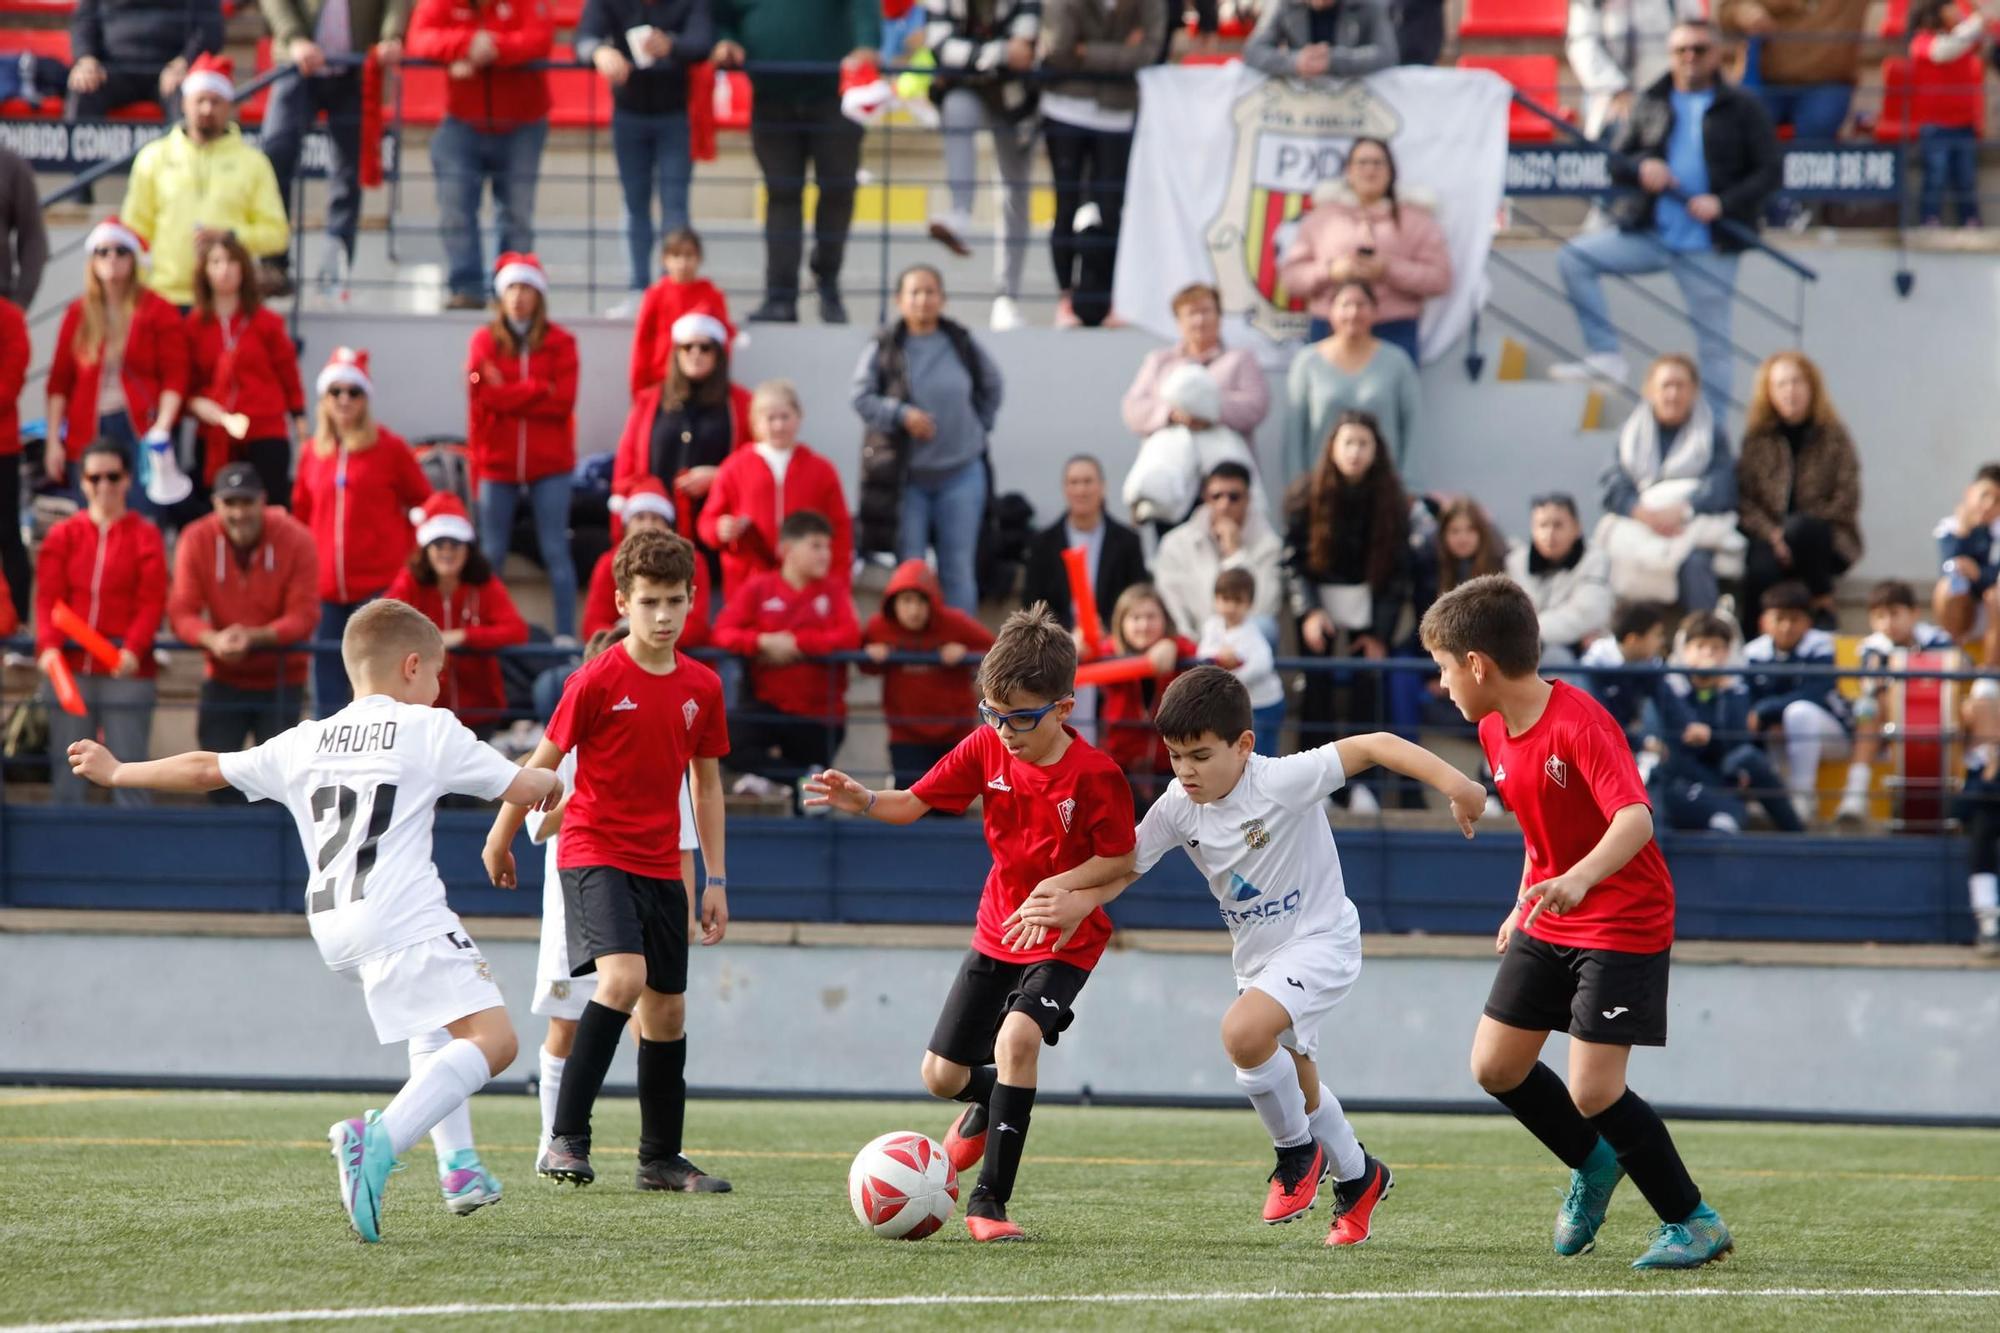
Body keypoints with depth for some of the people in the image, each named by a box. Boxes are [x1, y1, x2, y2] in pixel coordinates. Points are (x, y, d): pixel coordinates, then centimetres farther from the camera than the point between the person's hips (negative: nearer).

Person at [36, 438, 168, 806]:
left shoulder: (145, 537, 4)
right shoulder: (62, 535, 10)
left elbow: (152, 602, -4)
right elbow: (48, 597, 1)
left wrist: (134, 648, -21)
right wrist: (48, 646, -16)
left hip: (126, 671, -2)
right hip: (69, 671, 2)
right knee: (65, 778, 3)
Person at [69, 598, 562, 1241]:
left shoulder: (305, 743, 18)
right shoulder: (430, 729, 4)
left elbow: (208, 769, 26)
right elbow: (520, 787, 7)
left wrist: (116, 772, 41)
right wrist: (551, 780, 31)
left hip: (332, 926, 7)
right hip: (402, 918, -7)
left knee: (438, 1023, 32)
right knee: (491, 1039, -15)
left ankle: (456, 1164, 23)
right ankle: (381, 1139, -35)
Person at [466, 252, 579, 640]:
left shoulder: (560, 342, 4)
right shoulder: (485, 341, 6)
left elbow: (563, 401, -8)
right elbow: (481, 396, -7)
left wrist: (508, 394, -9)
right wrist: (538, 392, -10)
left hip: (549, 465, -1)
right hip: (497, 464, 1)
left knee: (555, 551, -2)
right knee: (491, 554, 4)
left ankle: (566, 634, -2)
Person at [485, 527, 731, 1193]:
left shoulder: (702, 687, 3)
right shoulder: (597, 680, -12)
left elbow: (707, 782, 13)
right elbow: (544, 763, -2)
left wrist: (717, 880, 11)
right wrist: (500, 840, 7)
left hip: (660, 868, 6)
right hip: (594, 855, -6)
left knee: (667, 1010, 11)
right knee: (623, 977, -26)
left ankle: (661, 1158, 24)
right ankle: (566, 1138, -23)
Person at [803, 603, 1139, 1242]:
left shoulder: (1095, 775, -22)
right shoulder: (986, 748, -8)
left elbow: (1119, 859, -14)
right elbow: (915, 801, -4)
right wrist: (863, 801, -24)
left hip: (1065, 941, -5)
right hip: (997, 932, 5)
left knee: (1017, 1037, -32)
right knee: (939, 1076, 6)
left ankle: (990, 1200, -24)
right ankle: (990, 1100, 46)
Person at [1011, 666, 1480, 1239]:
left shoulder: (1282, 780, -25)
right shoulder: (1178, 807, -8)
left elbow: (1372, 746, -27)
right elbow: (1123, 867, -2)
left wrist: (1451, 781, -36)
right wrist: (1077, 903, -23)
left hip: (1320, 939, -8)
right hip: (1256, 956, 8)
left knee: (1243, 1032, -32)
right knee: (1299, 1092, 21)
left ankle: (1299, 1154, -8)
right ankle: (1358, 1178, 48)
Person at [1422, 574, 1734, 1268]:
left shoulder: (1581, 723, -24)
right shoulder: (1494, 731, 3)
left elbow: (1636, 818, -37)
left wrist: (1580, 878, -53)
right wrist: (1524, 905, 18)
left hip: (1624, 922, -9)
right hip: (1548, 922, 9)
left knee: (1593, 1092, -15)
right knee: (1495, 1064, 8)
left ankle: (1693, 1222, 2)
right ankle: (1593, 1162, 33)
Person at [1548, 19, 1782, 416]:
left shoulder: (1741, 109, 2)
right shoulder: (1651, 105, 11)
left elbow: (1769, 173, -1)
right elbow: (1615, 161, 11)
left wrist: (1723, 203, -17)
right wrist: (1641, 167, -13)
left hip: (1709, 246, -3)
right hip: (1649, 233, 3)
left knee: (1715, 342, 0)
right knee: (1573, 257, -13)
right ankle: (1605, 355, -9)